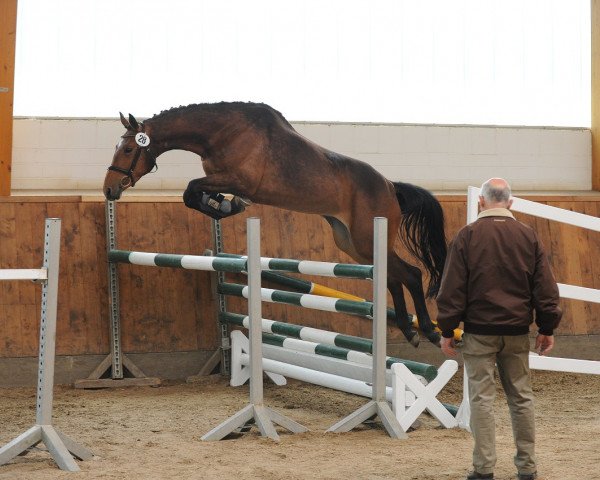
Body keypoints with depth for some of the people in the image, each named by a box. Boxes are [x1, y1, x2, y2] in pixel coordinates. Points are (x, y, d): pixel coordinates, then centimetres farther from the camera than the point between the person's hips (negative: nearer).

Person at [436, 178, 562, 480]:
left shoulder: (467, 236, -5)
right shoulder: (528, 237, 4)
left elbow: (452, 289, -5)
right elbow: (546, 288, 5)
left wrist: (447, 331, 1)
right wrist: (547, 328, 12)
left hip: (479, 331, -3)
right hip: (517, 332, 3)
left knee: (482, 398, 0)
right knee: (521, 397, 10)